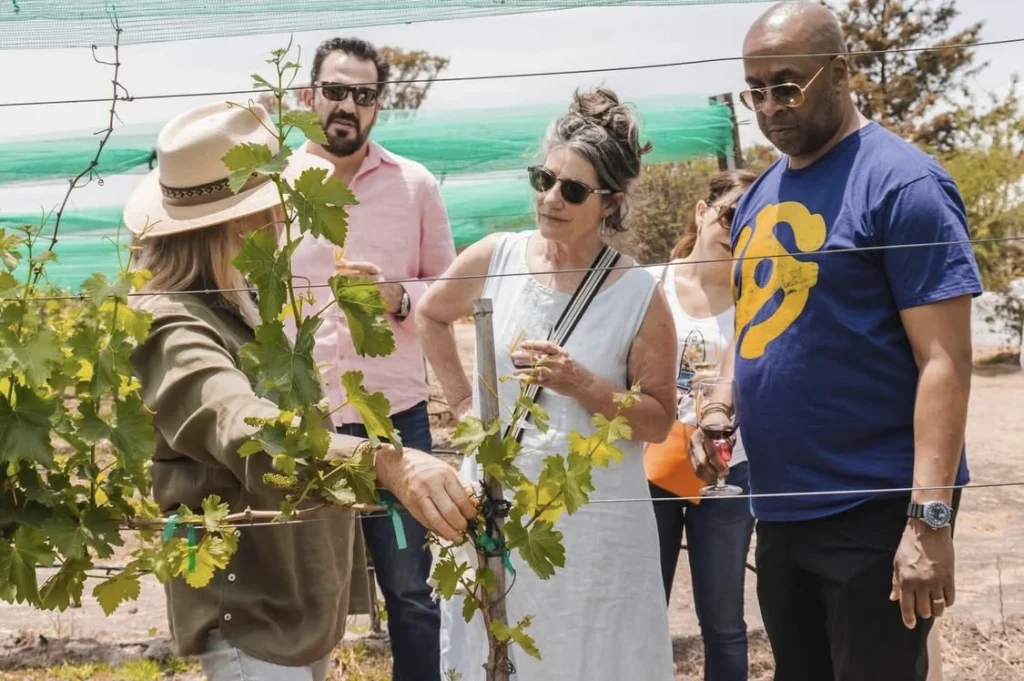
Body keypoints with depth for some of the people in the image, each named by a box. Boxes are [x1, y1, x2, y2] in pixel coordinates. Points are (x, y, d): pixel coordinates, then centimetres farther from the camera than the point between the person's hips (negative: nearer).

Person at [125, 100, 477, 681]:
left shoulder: (247, 298, 5)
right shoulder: (171, 328, -25)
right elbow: (248, 427, -45)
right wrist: (385, 461, -58)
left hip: (310, 587, 9)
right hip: (249, 610, -9)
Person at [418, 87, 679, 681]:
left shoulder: (640, 296, -10)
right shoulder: (495, 258, -3)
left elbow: (660, 421, -6)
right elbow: (430, 315, 16)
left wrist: (582, 385, -20)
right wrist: (461, 398, 9)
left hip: (594, 519, -2)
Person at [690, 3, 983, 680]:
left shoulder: (901, 182, -12)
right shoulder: (759, 197, 11)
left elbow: (945, 360, -17)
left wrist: (930, 518, -22)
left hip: (876, 511, -7)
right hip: (779, 506, 8)